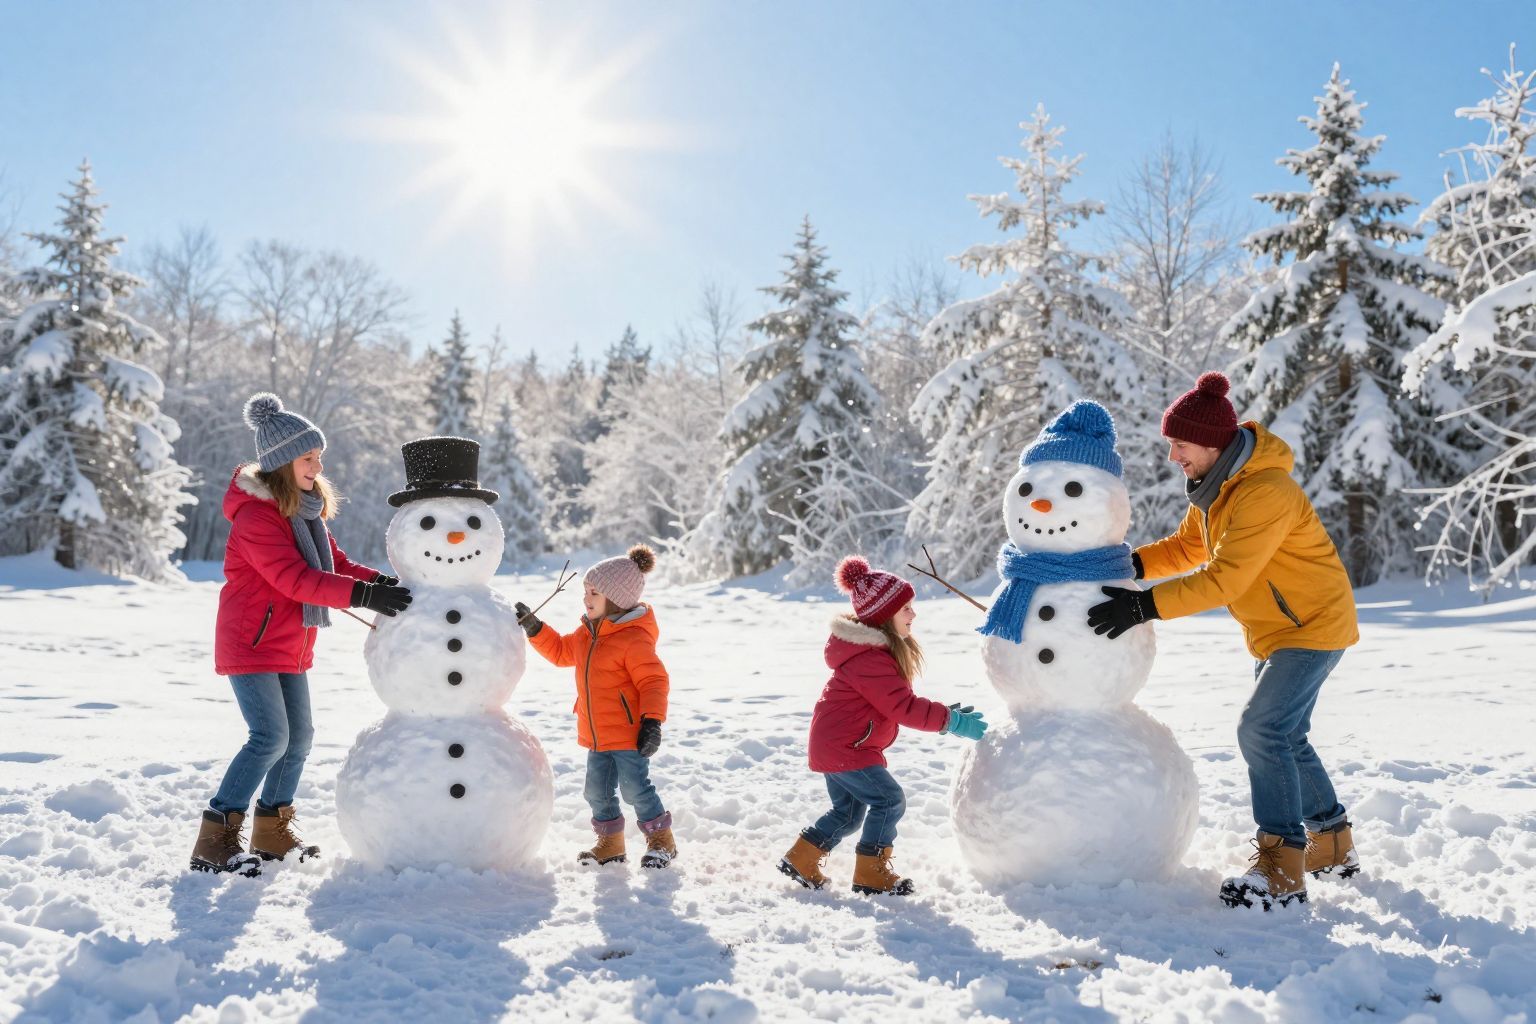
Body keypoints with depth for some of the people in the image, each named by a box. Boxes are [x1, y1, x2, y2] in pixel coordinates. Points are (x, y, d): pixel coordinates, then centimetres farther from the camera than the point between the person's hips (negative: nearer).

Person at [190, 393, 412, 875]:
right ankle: (215, 840, -5)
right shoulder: (256, 515, -20)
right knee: (271, 737, -15)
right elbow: (295, 579, -28)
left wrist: (381, 581, -8)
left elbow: (334, 563, 9)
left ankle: (272, 831, 24)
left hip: (289, 645, 9)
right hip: (250, 642, -9)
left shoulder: (306, 508, 10)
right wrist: (363, 595, -34)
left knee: (299, 735, 10)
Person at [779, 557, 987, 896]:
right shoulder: (869, 660, -26)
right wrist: (951, 721, -21)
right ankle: (871, 874, 1)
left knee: (849, 810, 18)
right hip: (843, 748, -11)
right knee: (890, 801, -7)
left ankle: (800, 860, 26)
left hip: (833, 745, 11)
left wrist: (942, 713, 2)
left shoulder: (881, 649, 10)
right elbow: (904, 707, -26)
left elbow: (898, 701, 13)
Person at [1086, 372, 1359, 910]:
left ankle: (1282, 871, -12)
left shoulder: (1266, 492, -29)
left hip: (1313, 624, -10)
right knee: (1283, 737, 16)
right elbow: (1186, 548, 8)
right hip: (1272, 629, 10)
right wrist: (1129, 564, -9)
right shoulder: (1216, 484, 2)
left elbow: (1224, 578, -34)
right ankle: (1333, 844, 33)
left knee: (1264, 731, -18)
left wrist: (1145, 606, -36)